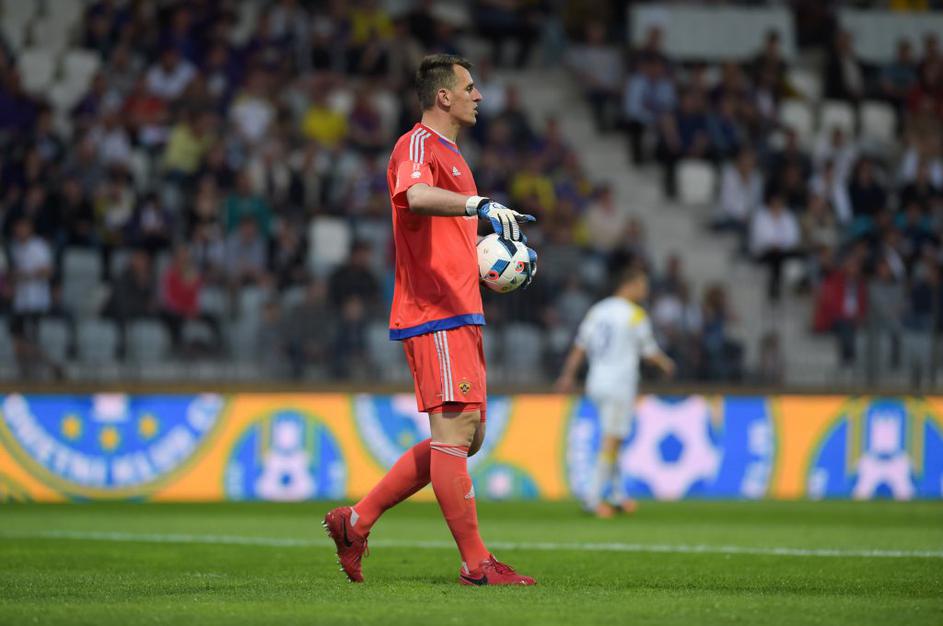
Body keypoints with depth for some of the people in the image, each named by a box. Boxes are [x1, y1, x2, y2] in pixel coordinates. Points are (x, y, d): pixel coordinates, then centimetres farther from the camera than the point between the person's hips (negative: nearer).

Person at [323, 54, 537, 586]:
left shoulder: (452, 157, 25)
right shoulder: (418, 145, -8)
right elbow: (415, 195, -32)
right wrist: (480, 204, -46)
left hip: (461, 314, 10)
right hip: (435, 315, -10)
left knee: (466, 437, 10)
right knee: (456, 432, -11)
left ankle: (356, 521, 14)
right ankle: (477, 563, -11)